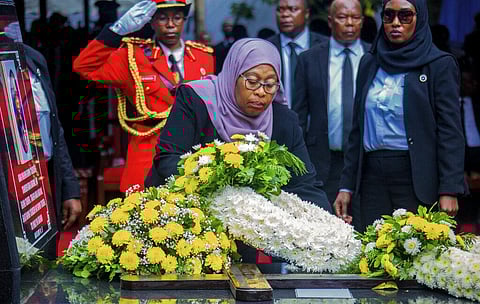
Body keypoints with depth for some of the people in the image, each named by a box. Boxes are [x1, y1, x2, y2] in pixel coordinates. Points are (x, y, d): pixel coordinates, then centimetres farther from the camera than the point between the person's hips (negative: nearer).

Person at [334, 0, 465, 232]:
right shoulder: (369, 63, 13)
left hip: (417, 177, -4)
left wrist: (449, 191, -14)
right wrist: (347, 186, 9)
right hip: (372, 176, 4)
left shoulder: (440, 64, -1)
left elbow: (450, 132, -6)